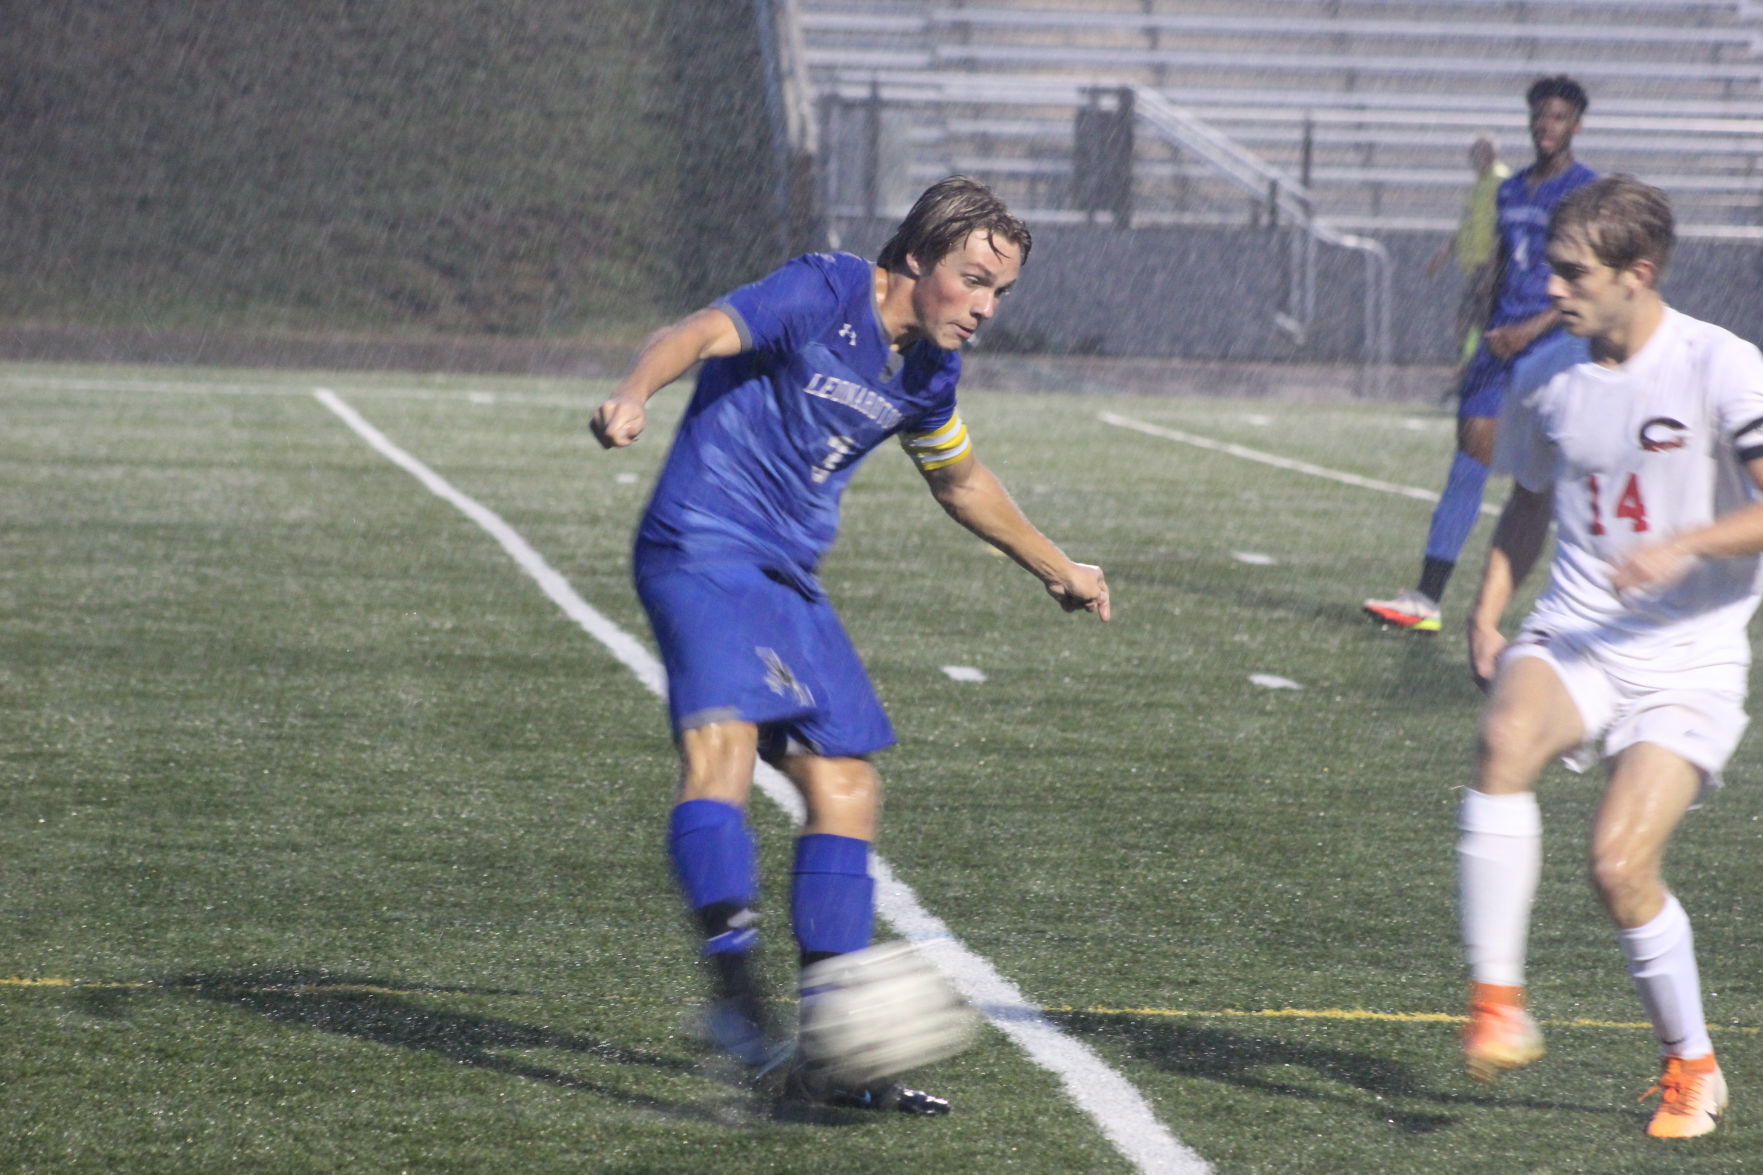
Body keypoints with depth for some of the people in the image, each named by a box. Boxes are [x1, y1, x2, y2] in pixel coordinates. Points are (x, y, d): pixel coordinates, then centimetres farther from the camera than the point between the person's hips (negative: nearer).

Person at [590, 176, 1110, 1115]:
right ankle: (734, 981, -40)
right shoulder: (821, 297, -13)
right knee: (721, 742, -29)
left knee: (845, 790, 5)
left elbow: (960, 480, 30)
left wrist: (1057, 569, 39)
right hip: (703, 552, -8)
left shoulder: (929, 370, 11)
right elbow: (699, 333, -27)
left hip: (789, 578, 8)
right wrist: (635, 393, -48)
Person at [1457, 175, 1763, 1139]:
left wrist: (1683, 546, -28)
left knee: (1621, 865, -16)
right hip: (1574, 634, 4)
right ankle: (1496, 998, -26)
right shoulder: (1549, 377, 7)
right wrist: (1489, 608, 10)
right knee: (1508, 736, -31)